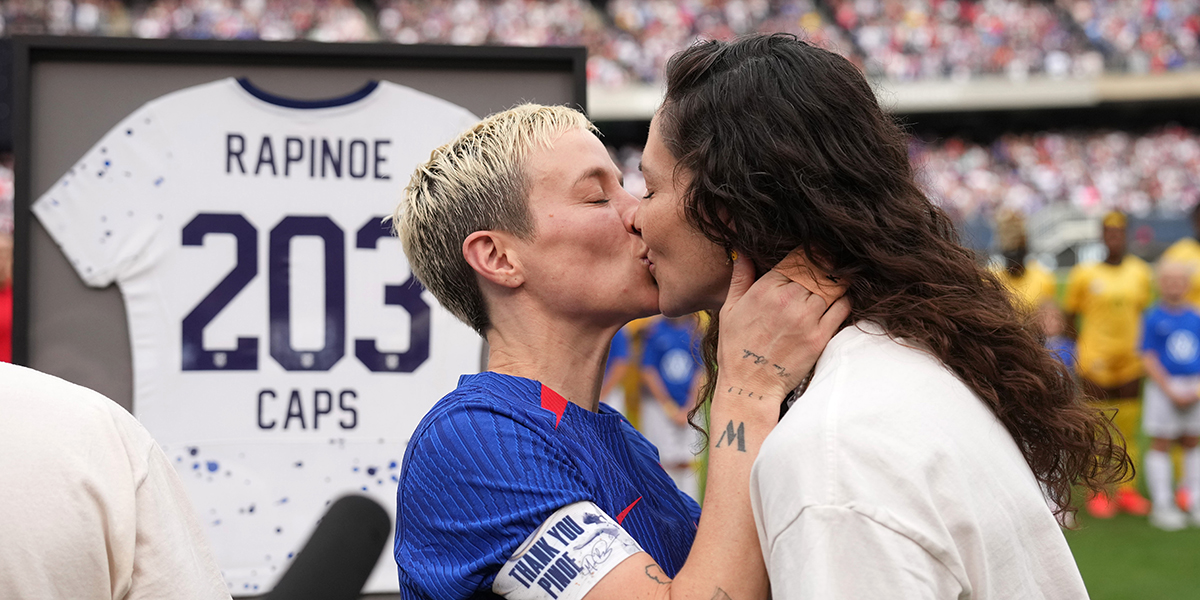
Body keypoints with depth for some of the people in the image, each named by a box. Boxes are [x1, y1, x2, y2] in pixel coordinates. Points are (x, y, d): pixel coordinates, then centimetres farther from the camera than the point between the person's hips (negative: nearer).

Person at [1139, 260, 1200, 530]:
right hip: (1163, 388, -4)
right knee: (1161, 446, 0)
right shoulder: (1153, 318, -6)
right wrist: (1171, 392, -14)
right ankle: (1162, 506, 4)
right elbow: (1149, 359, -8)